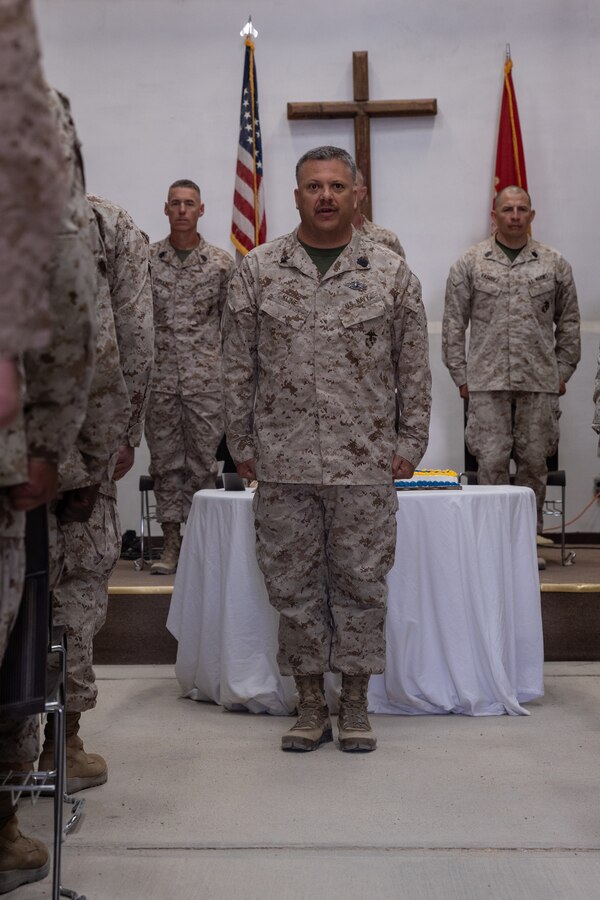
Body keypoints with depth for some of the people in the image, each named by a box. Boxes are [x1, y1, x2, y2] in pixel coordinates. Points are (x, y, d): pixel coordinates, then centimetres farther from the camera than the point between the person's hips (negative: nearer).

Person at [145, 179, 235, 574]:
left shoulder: (222, 262, 4)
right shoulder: (146, 259, 5)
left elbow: (230, 320, 7)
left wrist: (228, 370, 3)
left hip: (206, 380, -1)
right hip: (159, 378, 1)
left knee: (203, 461, 3)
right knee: (165, 462, 5)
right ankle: (172, 542, 13)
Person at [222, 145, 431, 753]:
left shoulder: (391, 273, 5)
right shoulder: (257, 270, 6)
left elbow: (413, 367, 7)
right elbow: (238, 367, 7)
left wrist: (410, 442, 2)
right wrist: (241, 443, 3)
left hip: (366, 464, 0)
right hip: (282, 465, 1)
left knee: (361, 584, 5)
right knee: (293, 586, 6)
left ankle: (354, 705, 20)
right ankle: (310, 706, 20)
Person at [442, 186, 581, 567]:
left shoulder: (555, 264, 8)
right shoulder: (470, 263, 4)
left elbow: (569, 323, 12)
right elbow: (454, 324, 4)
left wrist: (562, 373, 7)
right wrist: (461, 376, 0)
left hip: (540, 382, 2)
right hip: (488, 382, -1)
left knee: (534, 461, 6)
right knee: (492, 461, -2)